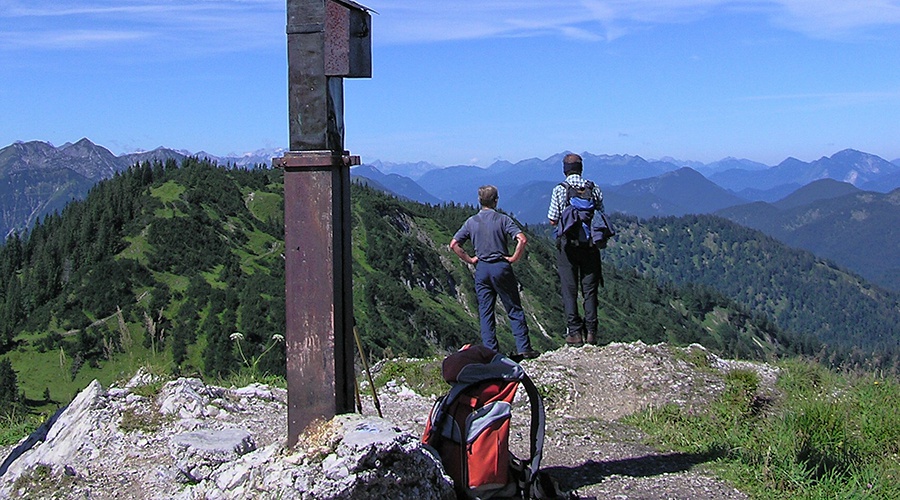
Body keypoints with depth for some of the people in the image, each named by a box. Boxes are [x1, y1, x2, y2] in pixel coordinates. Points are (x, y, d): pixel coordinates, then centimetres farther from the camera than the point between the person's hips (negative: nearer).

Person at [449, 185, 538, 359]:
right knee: (514, 310, 6)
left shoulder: (471, 222, 4)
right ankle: (524, 349, 5)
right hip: (501, 267, -2)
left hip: (481, 269, 3)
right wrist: (513, 258, -6)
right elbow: (522, 239, -17)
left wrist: (470, 260, 6)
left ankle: (490, 351, 5)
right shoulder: (503, 219, -5)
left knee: (485, 312, 7)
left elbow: (454, 244, 0)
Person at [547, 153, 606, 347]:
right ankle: (590, 332, 8)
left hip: (567, 243, -2)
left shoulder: (559, 190, -5)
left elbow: (552, 220, -3)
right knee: (590, 289, 8)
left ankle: (574, 333, 1)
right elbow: (601, 216, 6)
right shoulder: (594, 188, 2)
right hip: (590, 243, 2)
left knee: (569, 290, 3)